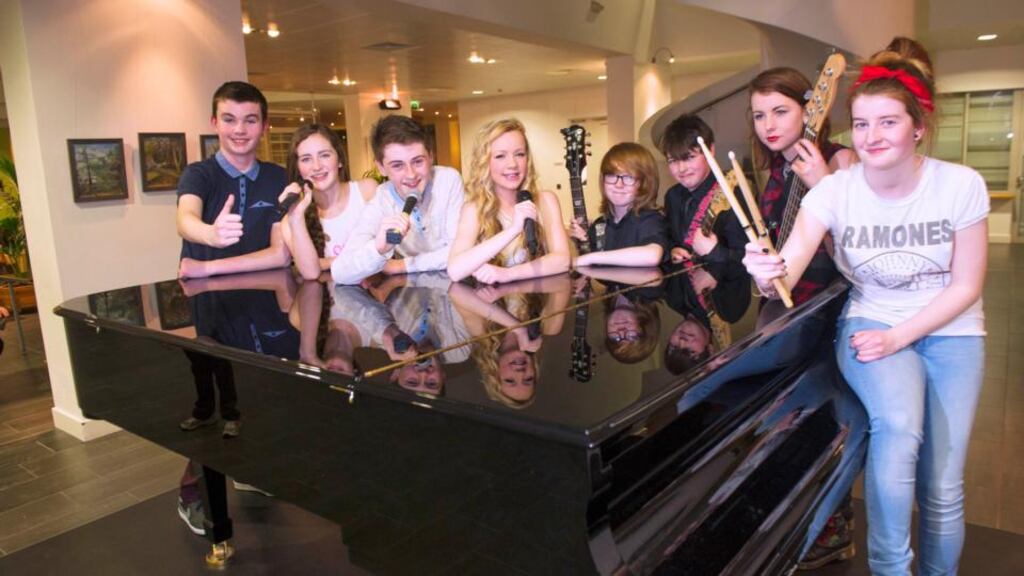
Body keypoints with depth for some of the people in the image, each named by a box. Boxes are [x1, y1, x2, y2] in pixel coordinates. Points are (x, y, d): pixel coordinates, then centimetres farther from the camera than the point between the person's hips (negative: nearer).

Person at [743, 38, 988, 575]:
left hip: (949, 330, 1)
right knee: (900, 426, -29)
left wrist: (899, 336, -18)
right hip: (872, 322, -1)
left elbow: (966, 285, -7)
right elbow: (787, 270, -23)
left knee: (942, 487, -4)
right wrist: (768, 271, -47)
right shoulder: (836, 190, -13)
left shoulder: (961, 185, -12)